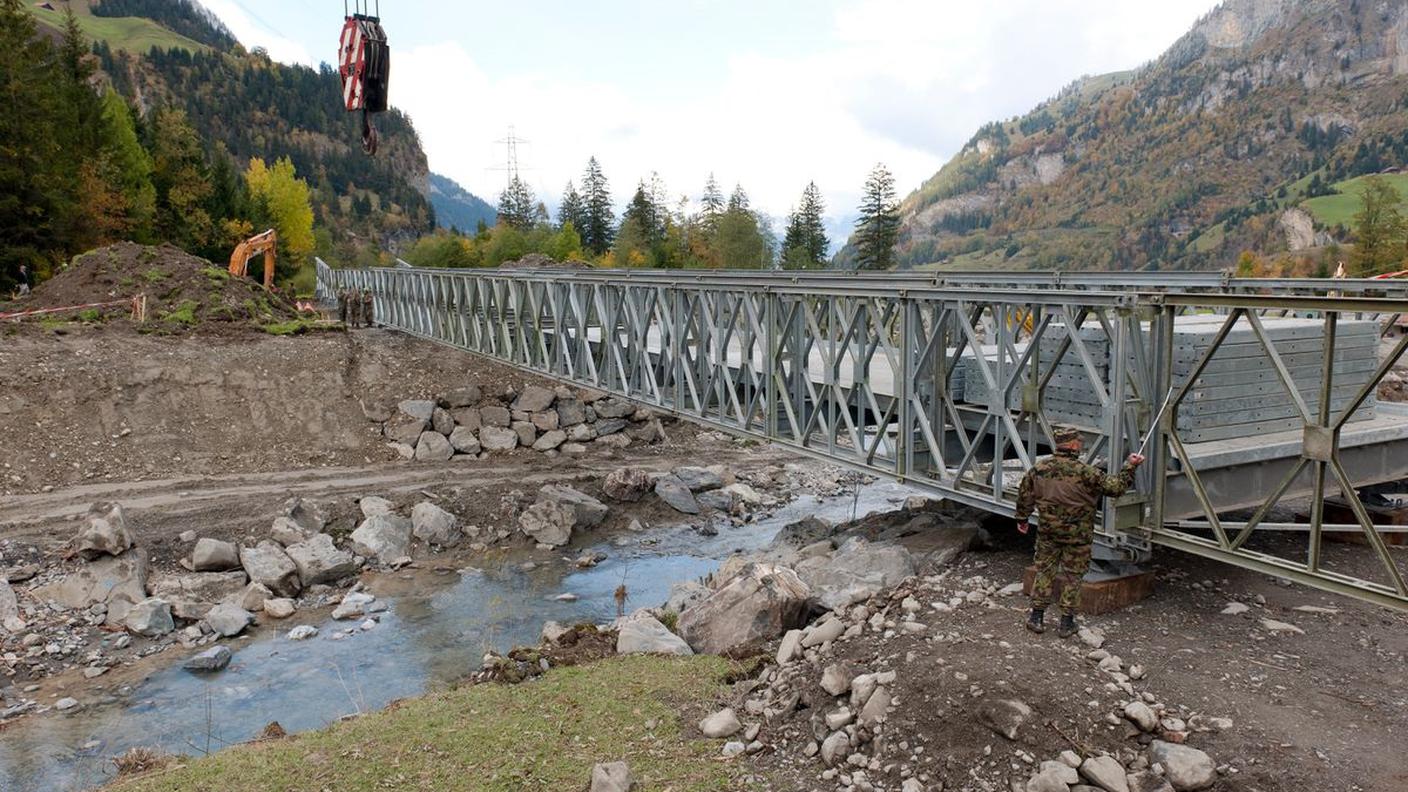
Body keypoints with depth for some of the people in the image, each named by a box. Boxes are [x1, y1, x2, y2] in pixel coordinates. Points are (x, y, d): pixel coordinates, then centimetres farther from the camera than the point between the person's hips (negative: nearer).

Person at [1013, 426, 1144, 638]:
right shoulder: (1084, 472, -18)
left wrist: (1022, 518, 20)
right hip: (1077, 534, -3)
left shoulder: (1039, 469, -3)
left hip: (1048, 532, 4)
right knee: (1072, 576, 9)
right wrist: (1130, 467, -2)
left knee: (1044, 571, 14)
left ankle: (1036, 617, 17)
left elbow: (1025, 495, 7)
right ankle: (1066, 623, 16)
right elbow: (1114, 487, -13)